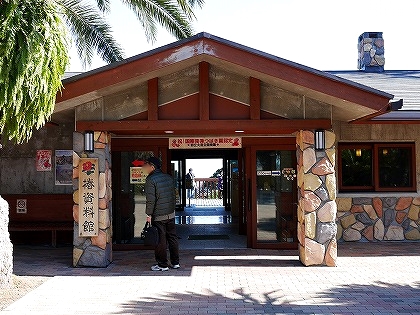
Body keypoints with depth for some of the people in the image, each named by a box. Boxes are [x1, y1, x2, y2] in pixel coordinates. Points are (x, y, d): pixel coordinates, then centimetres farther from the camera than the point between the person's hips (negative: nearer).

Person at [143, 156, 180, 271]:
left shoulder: (150, 180, -13)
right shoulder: (168, 177, 9)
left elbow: (150, 199, -17)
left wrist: (149, 214, -10)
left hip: (158, 216, -7)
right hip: (171, 214, 7)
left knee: (161, 240, 0)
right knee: (172, 237, 13)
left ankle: (162, 265, 7)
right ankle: (175, 263, 20)